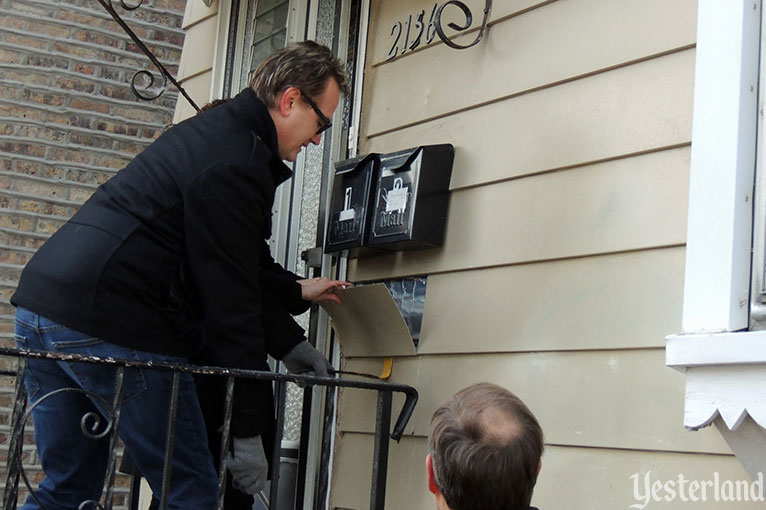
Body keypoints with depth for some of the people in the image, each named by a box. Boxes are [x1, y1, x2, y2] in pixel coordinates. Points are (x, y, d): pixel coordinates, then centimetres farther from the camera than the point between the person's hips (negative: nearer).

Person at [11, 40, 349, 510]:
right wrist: (250, 428, -10)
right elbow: (229, 299, -14)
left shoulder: (214, 132, 20)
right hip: (109, 325, -11)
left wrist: (295, 291, 37)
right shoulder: (235, 164, -12)